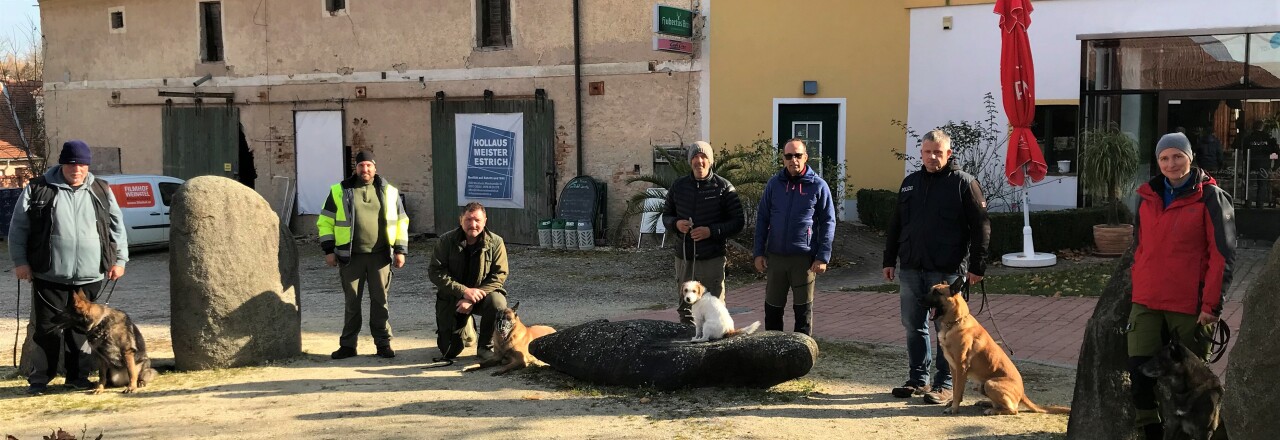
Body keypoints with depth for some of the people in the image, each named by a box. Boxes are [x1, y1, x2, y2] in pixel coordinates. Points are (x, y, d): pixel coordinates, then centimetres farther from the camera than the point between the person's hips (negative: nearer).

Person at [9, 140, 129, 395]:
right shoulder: (37, 190, 2)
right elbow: (18, 228, 4)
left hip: (89, 278, 2)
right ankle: (39, 379, 9)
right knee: (47, 329, 0)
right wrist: (20, 261, -2)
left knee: (82, 329, 9)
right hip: (49, 277, -2)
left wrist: (119, 260, 6)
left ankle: (78, 376, 19)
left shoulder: (101, 191, 10)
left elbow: (117, 227, 13)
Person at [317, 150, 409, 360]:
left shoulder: (389, 192, 9)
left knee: (380, 300, 2)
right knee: (352, 302, 4)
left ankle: (383, 343, 8)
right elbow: (325, 222, 6)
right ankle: (348, 344, 11)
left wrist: (400, 250, 5)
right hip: (351, 256, 0)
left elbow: (401, 222, 12)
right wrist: (329, 250, -1)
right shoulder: (339, 192, 5)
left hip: (380, 256, 0)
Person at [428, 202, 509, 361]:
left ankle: (486, 346, -10)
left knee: (497, 302, -35)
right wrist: (464, 291, -27)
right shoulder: (446, 241, -10)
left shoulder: (496, 243, -11)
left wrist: (472, 300, -25)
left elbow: (499, 275, -14)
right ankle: (466, 325, 33)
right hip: (452, 298, 1)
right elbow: (435, 272, -14)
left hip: (482, 295, 0)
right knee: (449, 351, -4)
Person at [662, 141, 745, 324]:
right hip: (684, 258, 4)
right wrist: (676, 223, -7)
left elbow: (737, 223, -3)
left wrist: (712, 231, -17)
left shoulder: (723, 187, -3)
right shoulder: (678, 186, 8)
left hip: (712, 259, -4)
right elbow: (666, 215, 17)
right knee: (685, 307, 13)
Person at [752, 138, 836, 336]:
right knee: (772, 308, 9)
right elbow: (762, 219, 8)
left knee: (803, 310, 5)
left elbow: (828, 223, -1)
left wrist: (823, 257, -8)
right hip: (775, 256, 3)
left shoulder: (818, 186, -2)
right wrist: (759, 253, 2)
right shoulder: (774, 184, 5)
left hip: (804, 258, -3)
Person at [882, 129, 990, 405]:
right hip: (910, 269, 6)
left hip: (947, 271, -6)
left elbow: (980, 227, -7)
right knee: (913, 326, 10)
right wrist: (889, 260, 15)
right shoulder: (910, 183, 14)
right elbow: (896, 225, 19)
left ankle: (944, 385, 6)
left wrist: (977, 266, -11)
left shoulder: (963, 183, -4)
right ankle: (917, 379, 21)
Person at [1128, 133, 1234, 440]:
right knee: (1140, 371, -4)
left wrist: (1212, 305, -13)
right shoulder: (1147, 197, 11)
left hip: (1190, 306, -4)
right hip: (1146, 303, 4)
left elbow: (1223, 255, -8)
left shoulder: (1210, 198, -4)